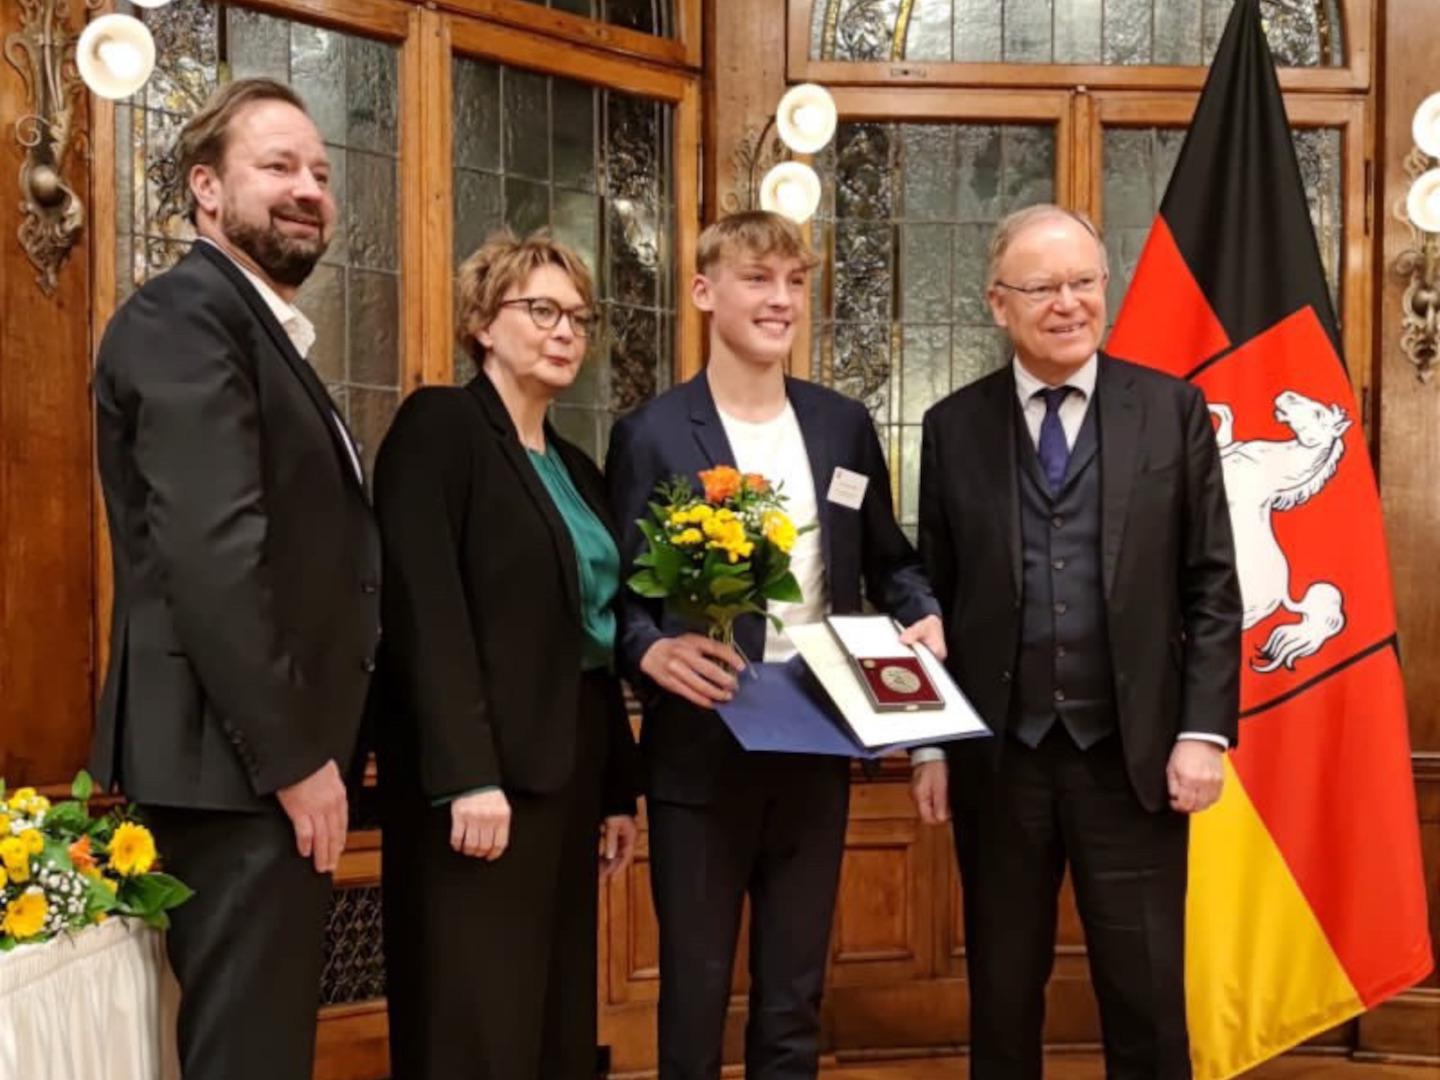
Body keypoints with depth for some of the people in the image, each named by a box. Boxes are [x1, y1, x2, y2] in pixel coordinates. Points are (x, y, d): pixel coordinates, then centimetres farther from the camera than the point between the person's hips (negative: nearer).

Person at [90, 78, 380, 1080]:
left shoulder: (266, 329, 19)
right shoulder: (186, 317, -12)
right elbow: (214, 552, -23)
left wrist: (307, 746, 12)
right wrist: (294, 754, -20)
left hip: (275, 750, 10)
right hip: (241, 761, -10)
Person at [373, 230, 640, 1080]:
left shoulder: (576, 468, 18)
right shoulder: (440, 424, -6)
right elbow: (425, 610, -16)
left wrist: (619, 790, 15)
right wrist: (468, 775, -22)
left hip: (571, 767, 8)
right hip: (484, 772, -8)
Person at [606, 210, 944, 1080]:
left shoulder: (844, 425, 8)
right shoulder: (653, 435, -5)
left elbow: (889, 561, 16)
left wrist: (923, 615, -5)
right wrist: (654, 651, -27)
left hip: (817, 749, 4)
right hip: (701, 755, -4)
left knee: (796, 999, 16)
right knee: (696, 993, 9)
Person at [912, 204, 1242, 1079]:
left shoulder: (1173, 409, 2)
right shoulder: (955, 425, 4)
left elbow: (1211, 586, 1)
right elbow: (935, 596, 6)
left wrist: (1204, 729, -6)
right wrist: (929, 743, 4)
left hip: (1132, 752, -1)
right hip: (997, 755, 1)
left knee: (1148, 999, 7)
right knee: (1002, 997, 14)